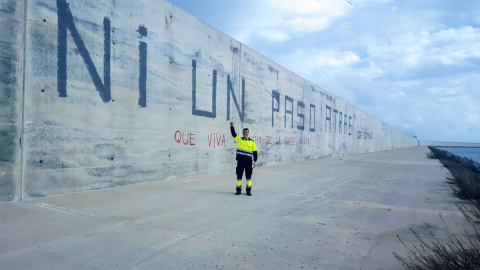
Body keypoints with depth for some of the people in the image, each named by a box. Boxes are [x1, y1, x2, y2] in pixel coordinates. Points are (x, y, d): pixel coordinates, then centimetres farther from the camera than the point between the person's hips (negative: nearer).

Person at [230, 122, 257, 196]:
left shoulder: (252, 142, 5)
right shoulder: (239, 139, 8)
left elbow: (255, 152, 5)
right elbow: (233, 133, -1)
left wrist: (255, 161, 0)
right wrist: (232, 126, -12)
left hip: (248, 160, 0)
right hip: (240, 160, 1)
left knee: (248, 175, 4)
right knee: (239, 175, 5)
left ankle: (248, 190, 13)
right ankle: (238, 190, 15)